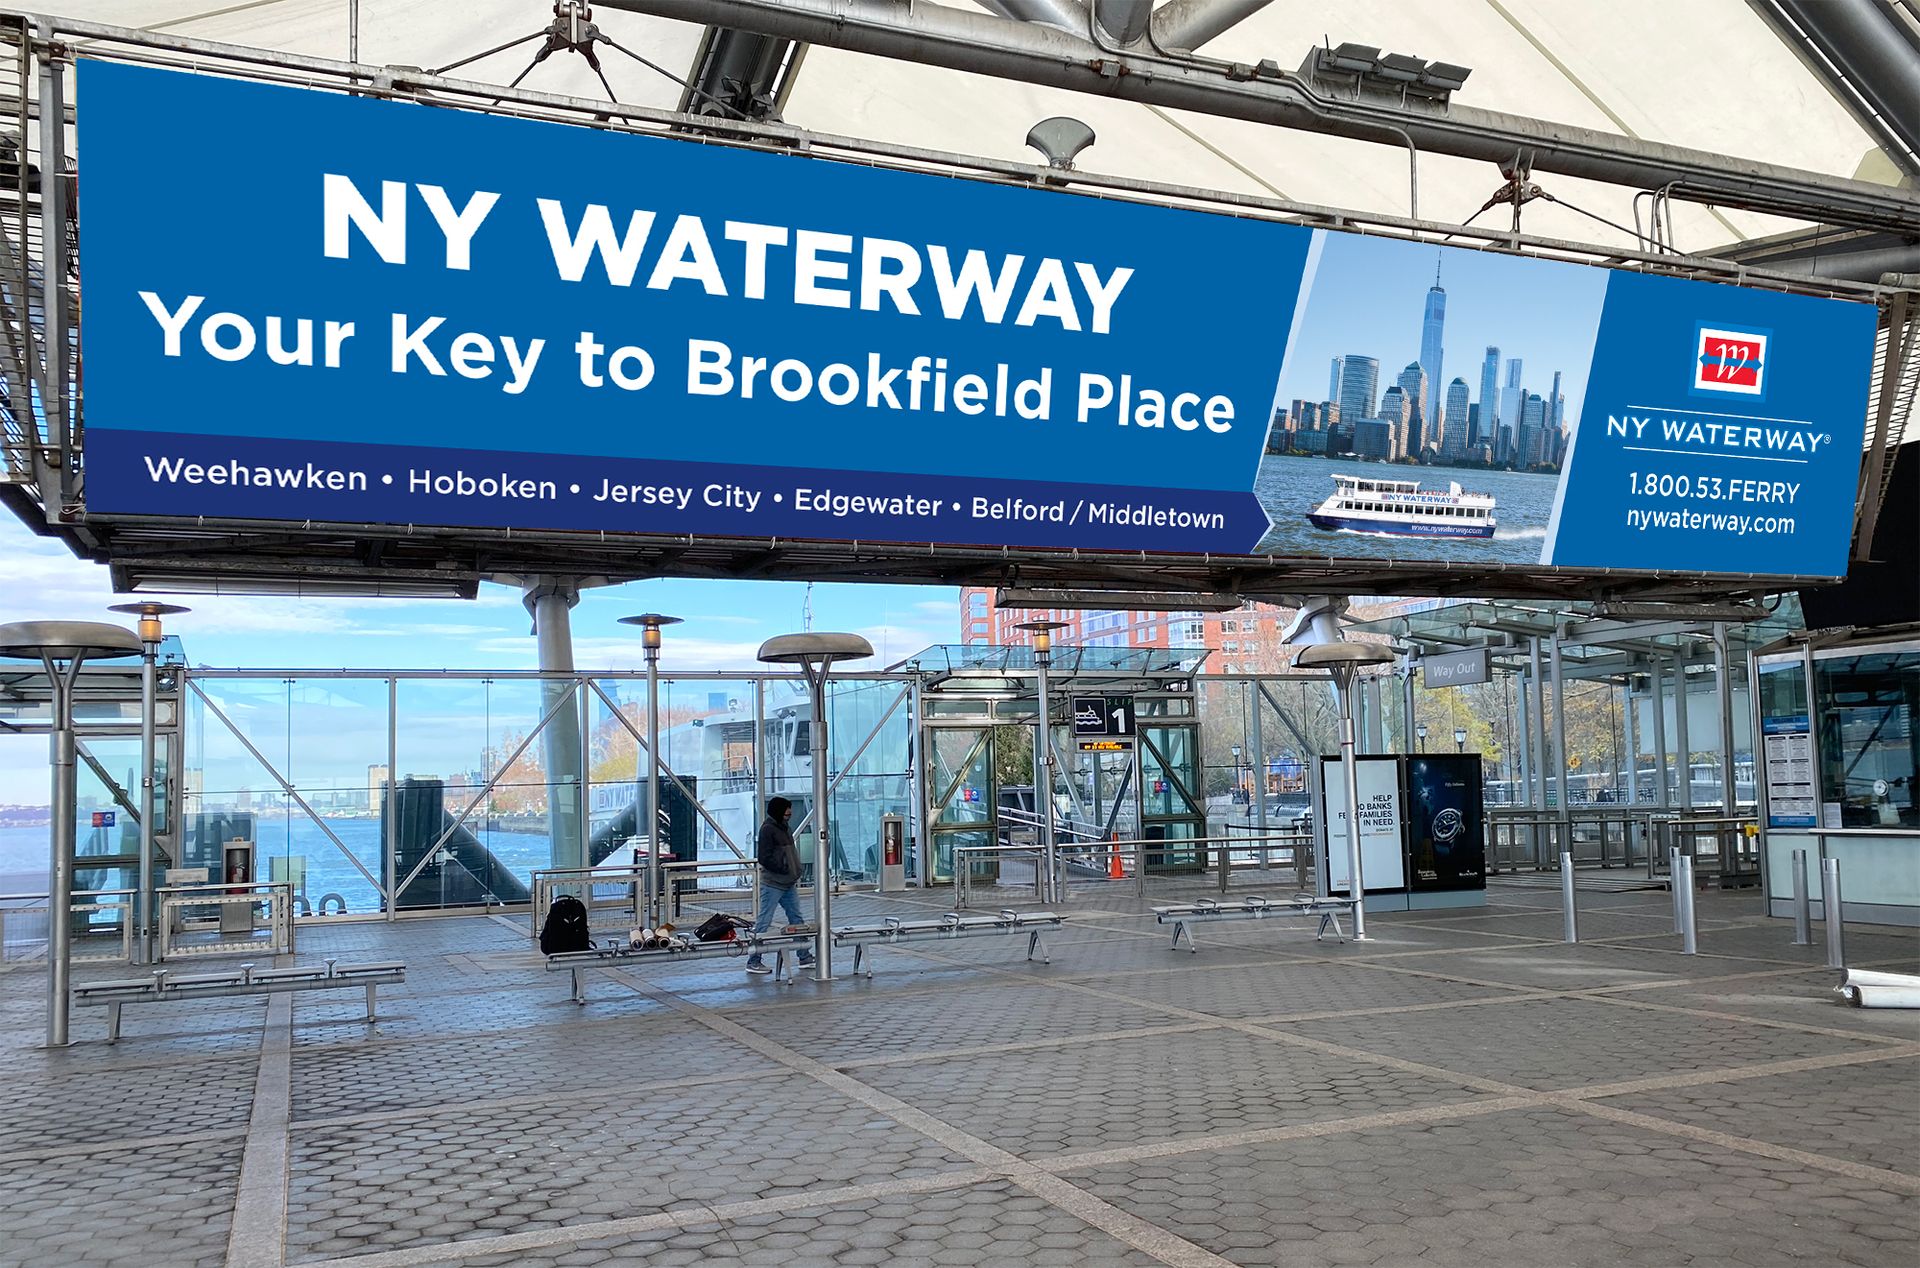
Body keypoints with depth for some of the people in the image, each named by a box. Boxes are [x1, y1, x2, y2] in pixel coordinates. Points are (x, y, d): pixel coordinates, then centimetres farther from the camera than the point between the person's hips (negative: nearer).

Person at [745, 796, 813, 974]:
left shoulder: (785, 828, 14)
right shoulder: (767, 829, -13)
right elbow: (764, 858, -18)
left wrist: (796, 873, 12)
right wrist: (784, 869, -18)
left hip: (789, 884, 9)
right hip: (772, 884, -9)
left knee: (796, 919, 12)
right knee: (763, 922, -4)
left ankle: (805, 957, 19)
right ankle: (753, 961, 2)